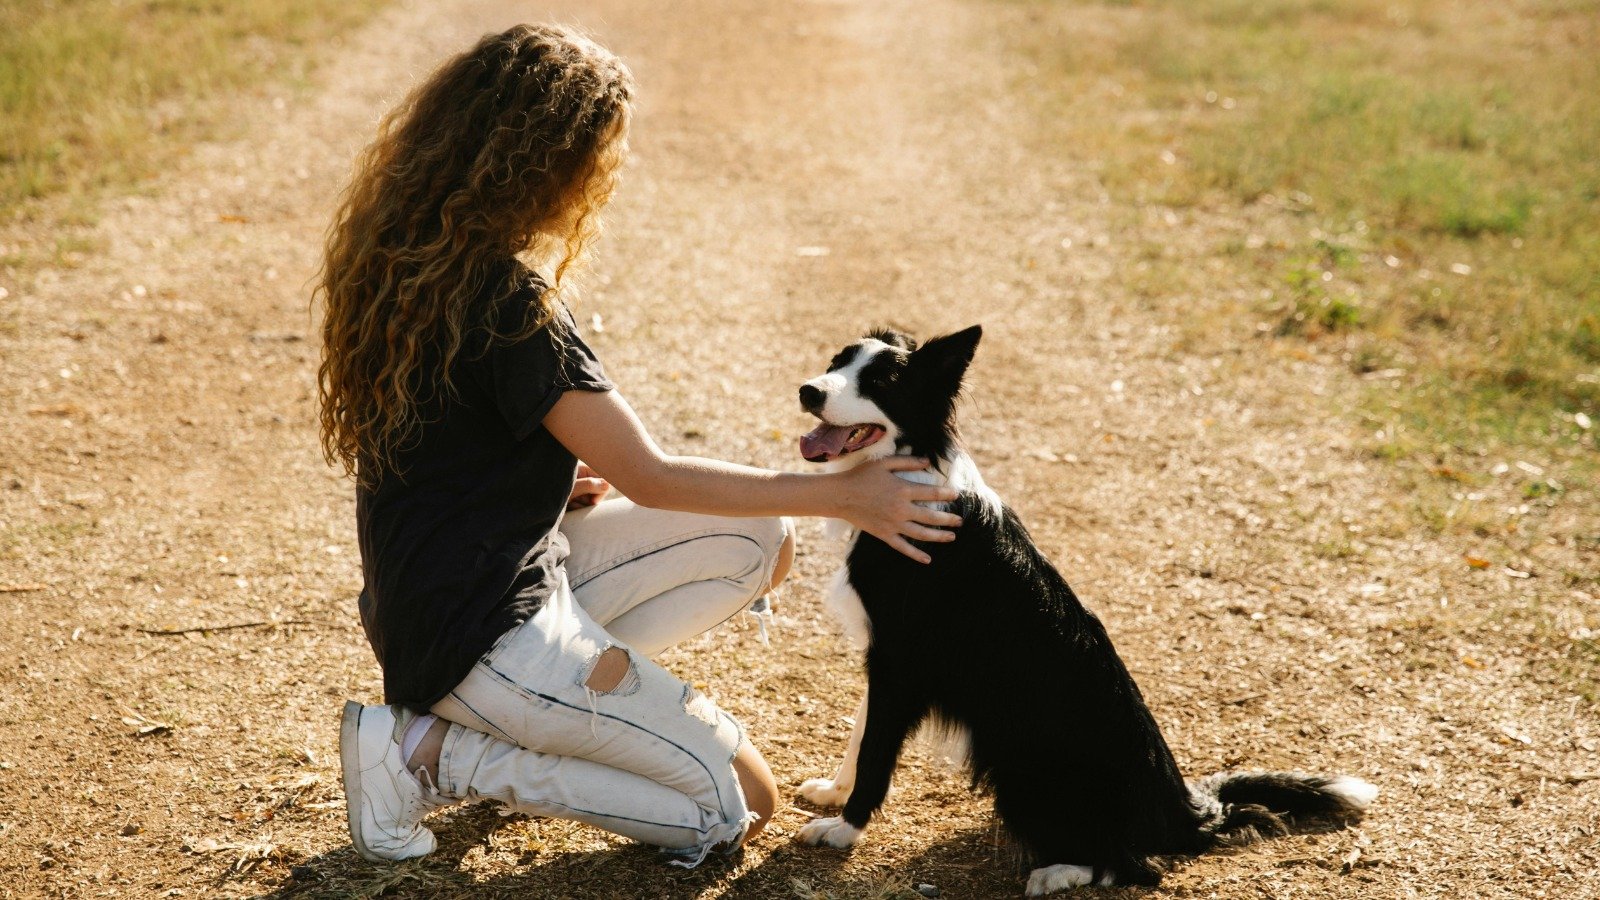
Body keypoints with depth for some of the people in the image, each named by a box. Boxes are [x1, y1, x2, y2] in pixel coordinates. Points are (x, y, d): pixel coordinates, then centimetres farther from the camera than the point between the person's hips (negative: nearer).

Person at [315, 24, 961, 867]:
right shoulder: (502, 298, -25)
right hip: (477, 636, -9)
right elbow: (653, 478, -19)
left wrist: (573, 473, 3)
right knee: (737, 805, -2)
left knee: (758, 542, 10)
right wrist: (841, 495, -13)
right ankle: (430, 751, -4)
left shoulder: (416, 252, 3)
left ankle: (541, 700, 7)